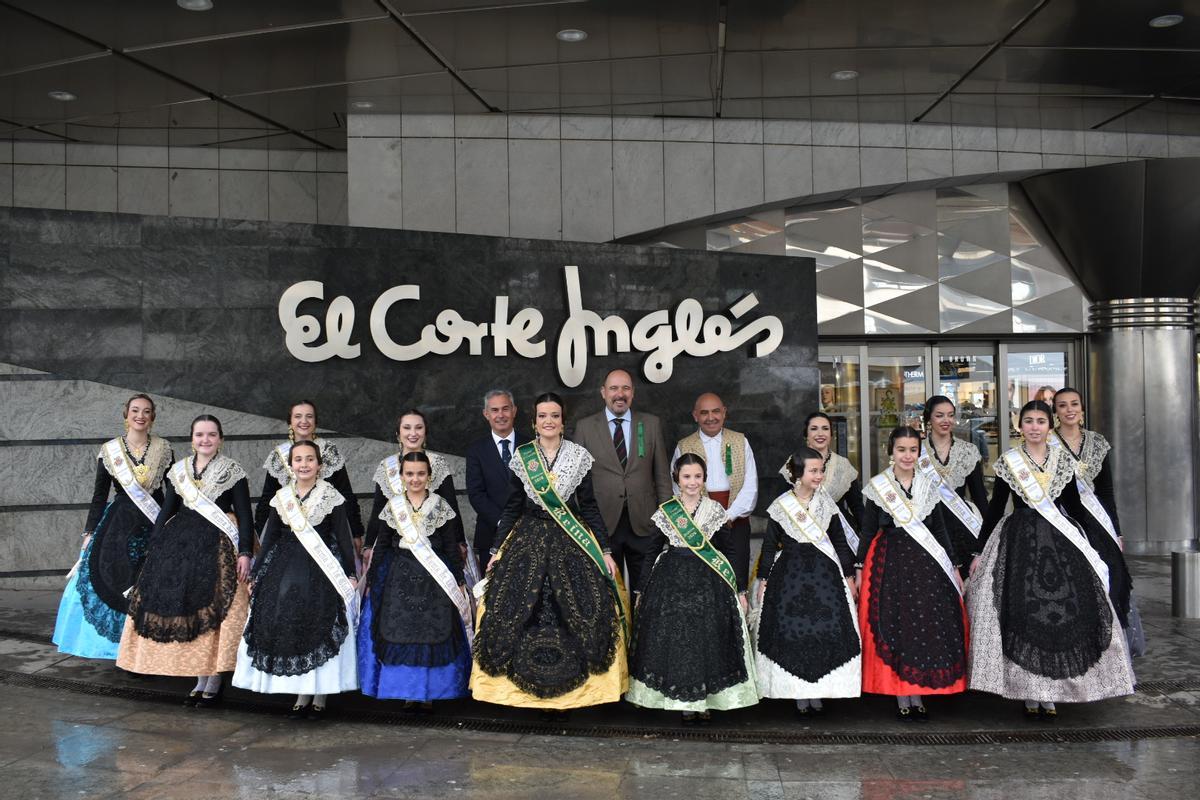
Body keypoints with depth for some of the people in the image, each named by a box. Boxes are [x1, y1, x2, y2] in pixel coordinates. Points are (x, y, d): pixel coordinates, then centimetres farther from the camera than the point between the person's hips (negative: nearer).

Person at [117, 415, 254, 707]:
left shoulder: (233, 471, -1)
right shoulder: (178, 471, 11)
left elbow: (245, 515, -3)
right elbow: (166, 511, 14)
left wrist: (245, 553, -12)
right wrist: (153, 547, 8)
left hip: (219, 546, -4)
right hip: (181, 544, 4)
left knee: (215, 610, -4)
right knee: (184, 609, 4)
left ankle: (213, 681, 7)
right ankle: (200, 679, 16)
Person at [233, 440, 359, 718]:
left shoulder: (332, 497, -3)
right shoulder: (281, 497, 8)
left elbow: (344, 538, -3)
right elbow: (270, 538, 11)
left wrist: (350, 574, -8)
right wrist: (256, 575, 10)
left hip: (322, 571, -4)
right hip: (285, 571, 4)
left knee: (320, 630, -2)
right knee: (287, 629, 3)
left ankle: (319, 696, 11)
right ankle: (302, 695, 16)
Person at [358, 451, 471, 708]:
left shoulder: (440, 505, 2)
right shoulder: (393, 506, 5)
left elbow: (452, 546, 3)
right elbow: (381, 545, 10)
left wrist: (459, 581, 1)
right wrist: (371, 580, 9)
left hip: (435, 579, -1)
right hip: (399, 578, 1)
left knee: (434, 634, 0)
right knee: (399, 635, 1)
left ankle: (429, 692, 10)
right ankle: (409, 692, 12)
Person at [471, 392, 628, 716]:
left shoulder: (579, 456, 1)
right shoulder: (522, 457, 3)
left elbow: (589, 507, 2)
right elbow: (512, 507, 7)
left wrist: (605, 551, -3)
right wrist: (496, 550, 4)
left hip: (572, 544, -1)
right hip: (529, 543, 1)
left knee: (574, 619, -6)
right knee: (525, 617, -2)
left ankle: (566, 690, 7)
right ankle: (533, 689, 11)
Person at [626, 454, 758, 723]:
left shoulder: (715, 509, 4)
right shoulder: (665, 511, 4)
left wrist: (739, 590, 2)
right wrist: (642, 590, 3)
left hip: (709, 582, 0)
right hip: (672, 582, 0)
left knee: (709, 639, 1)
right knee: (674, 639, 0)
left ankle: (706, 700, 14)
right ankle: (684, 702, 11)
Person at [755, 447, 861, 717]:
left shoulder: (826, 502, 5)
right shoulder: (780, 506, -1)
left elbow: (840, 541, 11)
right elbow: (769, 546, 5)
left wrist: (849, 575, 10)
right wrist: (764, 580, 3)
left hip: (825, 573, 2)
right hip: (789, 575, -2)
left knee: (827, 631, -2)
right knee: (792, 632, -2)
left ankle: (818, 693, 10)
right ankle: (799, 694, 9)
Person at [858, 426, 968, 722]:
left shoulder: (928, 487, 10)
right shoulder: (876, 486, 1)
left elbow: (939, 529, 12)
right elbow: (867, 531, 3)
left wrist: (954, 567, 9)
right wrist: (860, 569, -1)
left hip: (927, 564, 3)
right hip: (890, 563, -3)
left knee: (928, 626, 1)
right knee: (893, 627, -2)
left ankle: (918, 696, 13)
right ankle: (902, 698, 7)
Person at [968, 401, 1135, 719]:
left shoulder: (1063, 460, 8)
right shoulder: (1007, 462, 3)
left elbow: (1073, 506, 11)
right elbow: (995, 508, 4)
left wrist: (1083, 546, 9)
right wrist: (980, 552, 2)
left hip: (1061, 543, 2)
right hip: (1019, 543, -2)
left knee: (1062, 615, -1)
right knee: (1023, 615, -4)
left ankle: (1050, 694, 8)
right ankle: (1029, 693, 5)